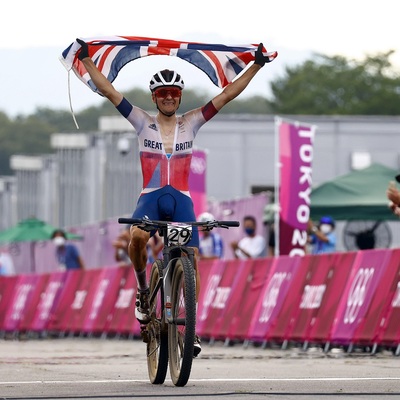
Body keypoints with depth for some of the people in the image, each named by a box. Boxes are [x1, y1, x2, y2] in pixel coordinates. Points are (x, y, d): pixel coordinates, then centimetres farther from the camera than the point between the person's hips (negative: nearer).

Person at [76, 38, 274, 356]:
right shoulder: (143, 122, 8)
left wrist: (256, 66, 4)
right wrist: (87, 60, -1)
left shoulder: (191, 123, 11)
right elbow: (109, 92, 4)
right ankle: (142, 289, -6)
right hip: (151, 197, -2)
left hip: (181, 199, 2)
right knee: (137, 236, -33)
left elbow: (227, 95, 9)